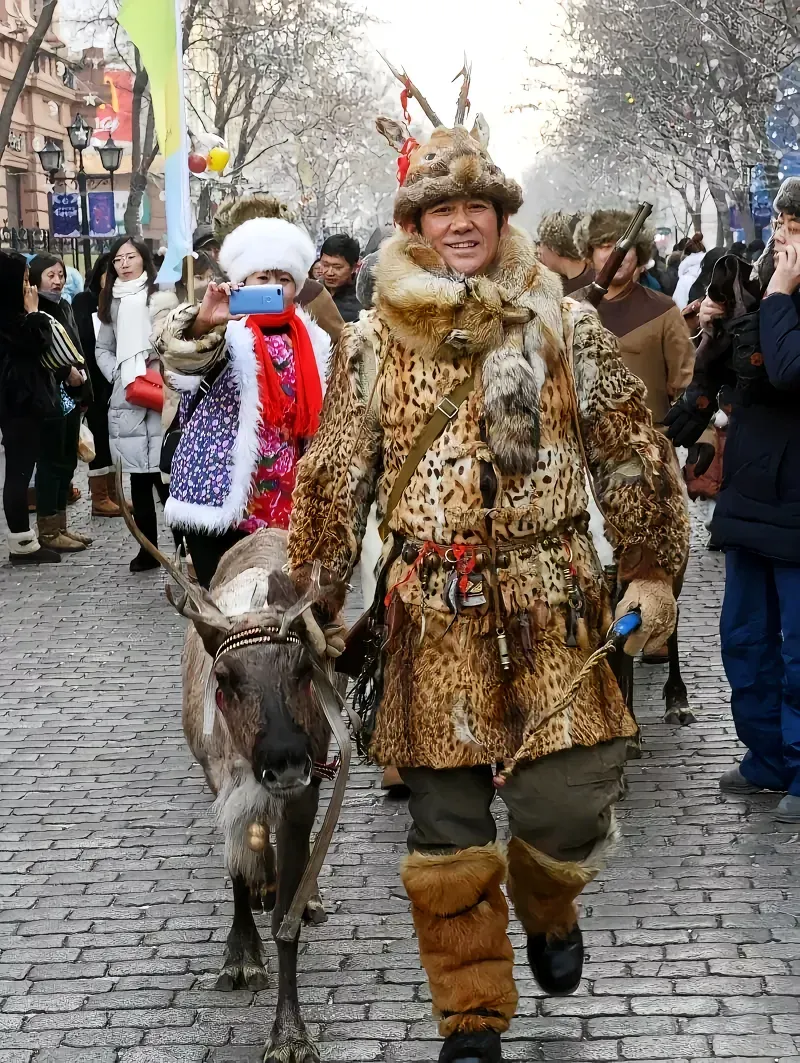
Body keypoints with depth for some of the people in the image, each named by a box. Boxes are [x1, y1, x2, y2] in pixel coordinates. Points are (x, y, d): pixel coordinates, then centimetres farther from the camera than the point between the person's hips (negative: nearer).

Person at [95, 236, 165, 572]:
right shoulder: (112, 302, 13)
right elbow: (102, 349, 18)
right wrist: (118, 375, 3)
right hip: (127, 399, 5)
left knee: (165, 475, -9)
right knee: (139, 479, 9)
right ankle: (148, 548, 15)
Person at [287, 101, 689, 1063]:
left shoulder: (563, 326, 4)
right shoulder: (373, 341, 4)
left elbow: (629, 455, 7)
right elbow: (332, 479, 8)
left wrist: (649, 573, 2)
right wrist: (316, 600, 6)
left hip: (554, 610, 0)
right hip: (432, 619, 0)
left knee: (568, 805, -5)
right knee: (446, 829, 5)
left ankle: (547, 908, 32)